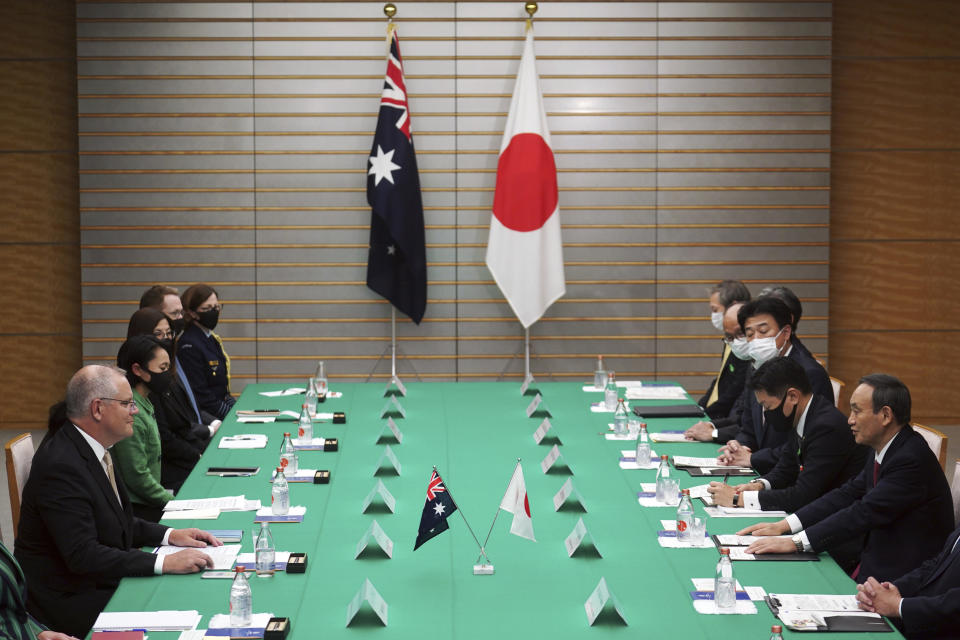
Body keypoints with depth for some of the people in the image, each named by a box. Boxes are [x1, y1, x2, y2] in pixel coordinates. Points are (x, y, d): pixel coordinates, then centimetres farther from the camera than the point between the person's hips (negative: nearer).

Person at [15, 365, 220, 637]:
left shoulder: (92, 450, 6)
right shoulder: (61, 466, -24)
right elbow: (82, 555, -28)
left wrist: (170, 535, 2)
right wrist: (164, 562, -28)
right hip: (68, 602, -9)